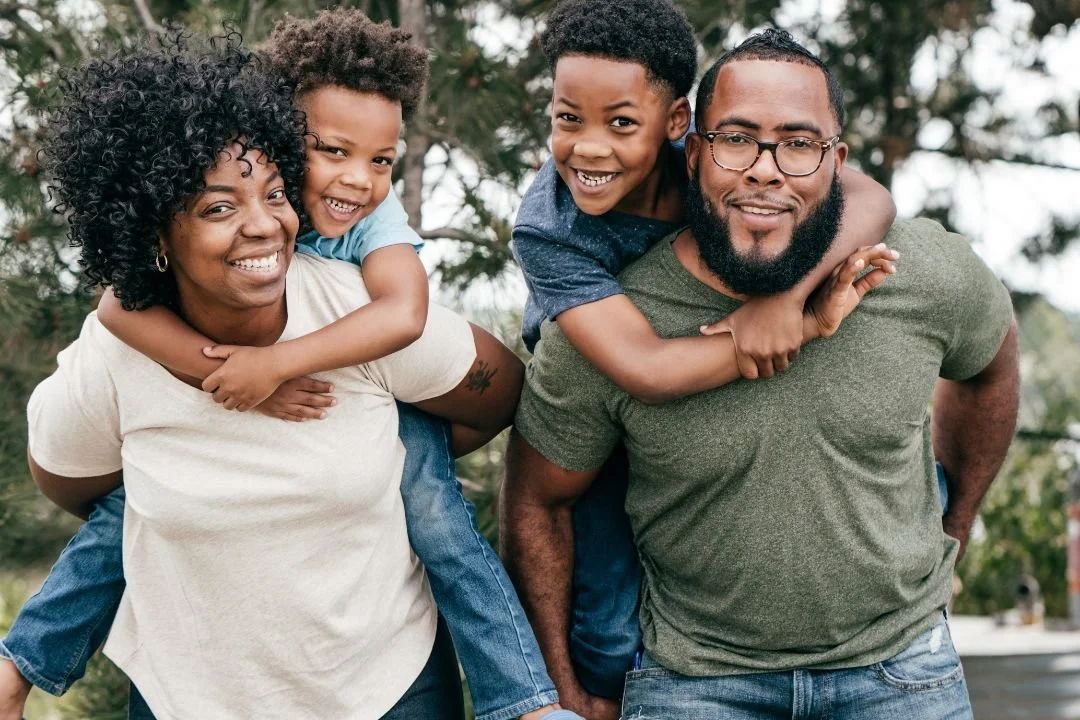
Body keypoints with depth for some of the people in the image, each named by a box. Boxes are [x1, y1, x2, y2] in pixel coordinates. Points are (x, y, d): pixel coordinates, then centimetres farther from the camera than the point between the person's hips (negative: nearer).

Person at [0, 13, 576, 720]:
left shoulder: (377, 218, -25)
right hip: (235, 413, 1)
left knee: (441, 521, -21)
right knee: (130, 514, -1)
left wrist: (277, 362, -48)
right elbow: (120, 302, -36)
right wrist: (234, 374, -45)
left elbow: (404, 313, -44)